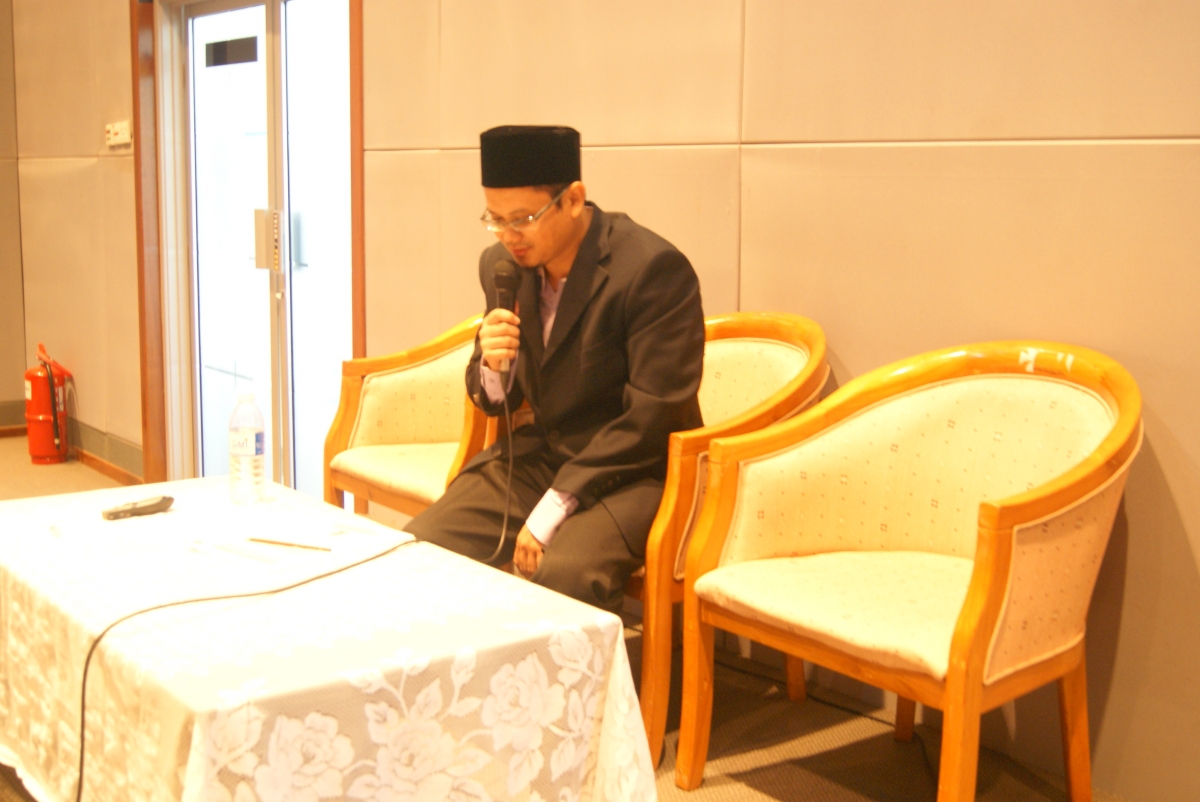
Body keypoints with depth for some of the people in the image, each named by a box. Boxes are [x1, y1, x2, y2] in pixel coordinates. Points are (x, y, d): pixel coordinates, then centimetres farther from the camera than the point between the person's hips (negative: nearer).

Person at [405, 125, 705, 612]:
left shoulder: (654, 269, -17)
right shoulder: (502, 266, 3)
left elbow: (652, 418, -19)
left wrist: (552, 510, -20)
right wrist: (492, 365, -11)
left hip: (634, 469, -6)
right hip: (537, 455, 6)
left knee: (563, 575, -33)